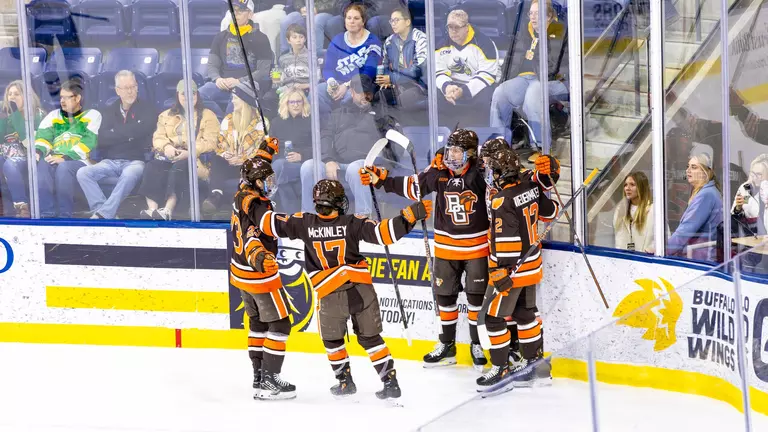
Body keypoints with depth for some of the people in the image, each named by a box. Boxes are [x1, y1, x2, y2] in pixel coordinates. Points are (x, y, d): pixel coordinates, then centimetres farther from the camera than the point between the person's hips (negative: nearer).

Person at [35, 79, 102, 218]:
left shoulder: (92, 115, 7)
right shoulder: (53, 115, 22)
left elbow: (89, 142, -8)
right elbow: (43, 136, 9)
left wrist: (65, 158, -19)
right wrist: (38, 152, -15)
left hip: (80, 162, -4)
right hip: (56, 160, 4)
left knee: (64, 167, -38)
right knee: (42, 164, -31)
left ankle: (65, 216, -29)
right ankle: (47, 215, -31)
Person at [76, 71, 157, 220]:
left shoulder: (147, 108, 7)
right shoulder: (109, 110, 16)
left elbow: (142, 131, -11)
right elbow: (103, 139, 2)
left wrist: (115, 133, -1)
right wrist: (129, 134, -6)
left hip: (135, 161, -4)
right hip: (110, 162, 4)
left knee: (129, 175, -40)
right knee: (83, 173, -23)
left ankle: (101, 215, -40)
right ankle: (105, 212, -34)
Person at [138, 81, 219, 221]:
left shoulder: (208, 116, 10)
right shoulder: (166, 115, 24)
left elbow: (210, 142, -3)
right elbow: (158, 136, 13)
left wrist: (189, 153, -19)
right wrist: (167, 147, -12)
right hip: (169, 156, 4)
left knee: (178, 168, -38)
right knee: (152, 166, -30)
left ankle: (167, 211, -51)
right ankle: (152, 209, -45)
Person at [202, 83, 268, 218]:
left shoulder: (260, 122, 3)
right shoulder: (228, 120, 17)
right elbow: (220, 145, 14)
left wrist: (242, 160, -17)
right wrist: (224, 155, -9)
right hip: (230, 164, 4)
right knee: (216, 161, -30)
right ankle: (216, 194, -48)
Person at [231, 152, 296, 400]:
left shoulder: (242, 195, 2)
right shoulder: (258, 206, -26)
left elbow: (256, 170, 24)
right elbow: (251, 238, -39)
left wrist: (264, 153, 33)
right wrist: (259, 258, -54)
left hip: (240, 272, 10)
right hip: (259, 276, -10)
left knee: (258, 321, 20)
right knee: (280, 323, -3)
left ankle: (259, 375, 27)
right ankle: (269, 382, -5)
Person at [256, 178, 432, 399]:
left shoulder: (305, 223, -2)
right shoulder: (353, 223, -6)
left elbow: (272, 223, 6)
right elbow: (383, 232, -15)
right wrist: (411, 214, -14)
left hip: (331, 296, -1)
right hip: (362, 290, 1)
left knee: (332, 340, 24)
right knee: (370, 338, 13)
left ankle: (345, 382, 28)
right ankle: (391, 382, 13)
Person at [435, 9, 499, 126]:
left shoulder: (484, 43, -15)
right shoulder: (443, 45, 1)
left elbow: (487, 75, -20)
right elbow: (439, 72, 0)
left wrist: (463, 91, -32)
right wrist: (446, 87, -25)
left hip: (479, 87, -4)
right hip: (453, 85, 4)